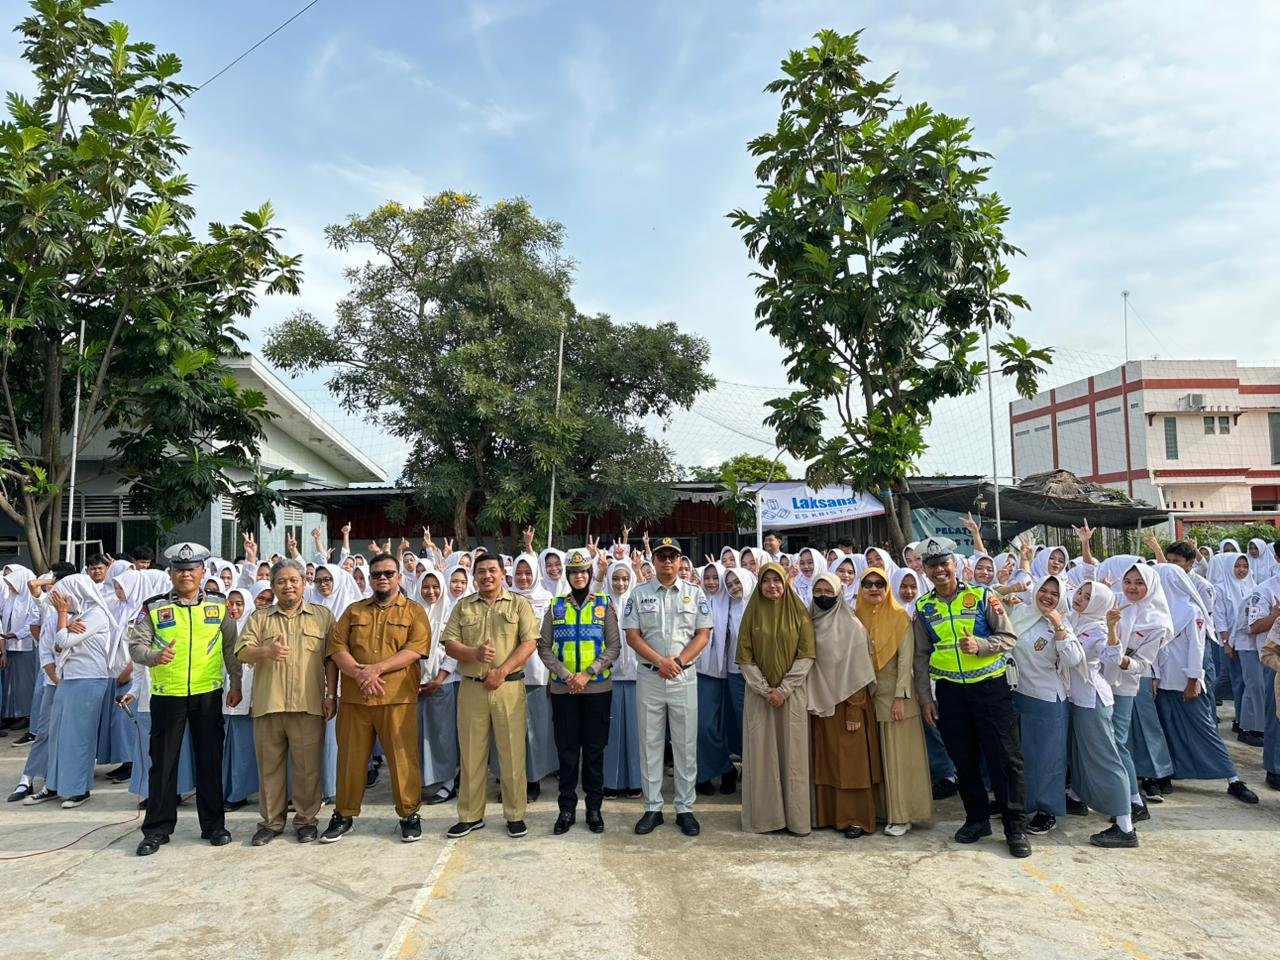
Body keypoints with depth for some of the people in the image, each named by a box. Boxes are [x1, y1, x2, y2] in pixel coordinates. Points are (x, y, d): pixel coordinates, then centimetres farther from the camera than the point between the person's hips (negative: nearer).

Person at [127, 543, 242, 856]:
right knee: (163, 762, 5)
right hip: (166, 695, -1)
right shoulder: (153, 607, 0)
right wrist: (154, 656, -23)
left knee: (210, 760, 8)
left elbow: (231, 648, 9)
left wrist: (235, 684, 7)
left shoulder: (218, 606, 4)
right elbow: (136, 645, -2)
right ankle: (157, 828, 19)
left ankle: (213, 825, 20)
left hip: (208, 694, 1)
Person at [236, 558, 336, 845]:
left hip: (309, 705, -1)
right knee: (269, 765, 9)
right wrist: (266, 652, -21)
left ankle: (306, 819, 19)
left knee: (307, 767, 5)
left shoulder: (323, 616, 7)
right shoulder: (259, 618, 11)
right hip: (268, 704, 2)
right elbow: (242, 652, 0)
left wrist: (331, 696, 0)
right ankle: (271, 822, 23)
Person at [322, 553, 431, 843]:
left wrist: (377, 668, -17)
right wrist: (359, 673, -13)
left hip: (397, 698, -3)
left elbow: (416, 649, -8)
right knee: (351, 757, 10)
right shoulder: (353, 611, 13)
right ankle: (344, 815, 24)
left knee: (403, 757, 0)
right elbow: (336, 647, 3)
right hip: (354, 697, 3)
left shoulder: (414, 611, 5)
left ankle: (409, 814, 13)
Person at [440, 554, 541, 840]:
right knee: (471, 754, 8)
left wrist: (503, 670, -14)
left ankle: (515, 815, 14)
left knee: (512, 753, 2)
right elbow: (449, 644, 4)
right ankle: (470, 816, 19)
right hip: (471, 687, 2)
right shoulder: (462, 607, 10)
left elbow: (529, 642, -4)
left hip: (509, 686, -2)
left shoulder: (519, 604, 3)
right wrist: (474, 653, -16)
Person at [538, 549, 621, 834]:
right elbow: (544, 647, 2)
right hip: (562, 689, 1)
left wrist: (587, 674, -13)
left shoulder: (604, 604, 2)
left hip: (598, 688, -1)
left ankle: (594, 808, 18)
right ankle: (567, 808, 16)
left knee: (594, 749, 6)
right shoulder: (555, 606, 6)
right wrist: (566, 675, -11)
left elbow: (614, 647, -2)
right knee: (566, 749, 5)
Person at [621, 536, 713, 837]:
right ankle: (653, 809, 17)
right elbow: (632, 635, -1)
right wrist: (660, 661, -13)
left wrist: (678, 661, -12)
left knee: (686, 745, 5)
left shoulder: (695, 593, 3)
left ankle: (685, 809, 16)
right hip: (649, 677, 0)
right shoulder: (639, 594, 3)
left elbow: (703, 634, 0)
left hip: (684, 677, 0)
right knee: (650, 744, 7)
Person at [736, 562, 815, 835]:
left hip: (792, 694, -1)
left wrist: (784, 689, -11)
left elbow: (806, 655, -4)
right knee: (761, 753, 2)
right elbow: (744, 656, -1)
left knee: (792, 753, 2)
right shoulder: (752, 613, 2)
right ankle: (764, 816, 11)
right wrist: (765, 689, -10)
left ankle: (796, 817, 10)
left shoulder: (798, 613, -1)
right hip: (759, 693, 1)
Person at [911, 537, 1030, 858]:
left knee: (1005, 758, -1)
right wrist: (925, 697, 4)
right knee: (963, 759, 11)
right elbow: (921, 656, 8)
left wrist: (980, 646, -21)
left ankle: (1016, 827, 10)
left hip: (990, 687, -3)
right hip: (949, 692, 3)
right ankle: (977, 819, 26)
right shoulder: (923, 607, 5)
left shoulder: (982, 596, -4)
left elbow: (1008, 637, -3)